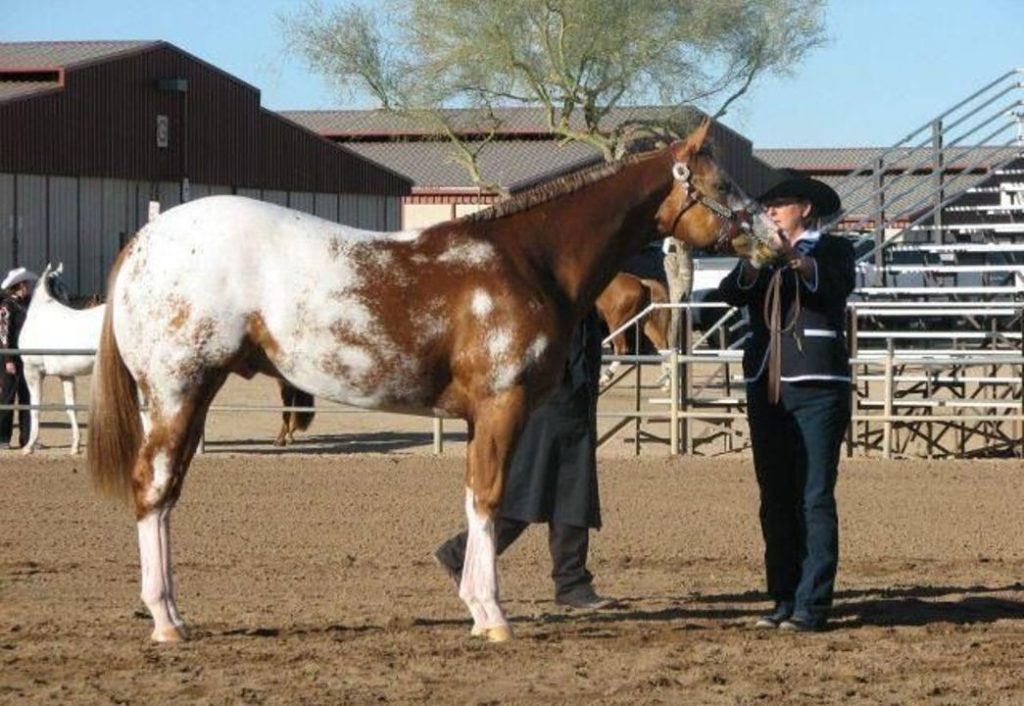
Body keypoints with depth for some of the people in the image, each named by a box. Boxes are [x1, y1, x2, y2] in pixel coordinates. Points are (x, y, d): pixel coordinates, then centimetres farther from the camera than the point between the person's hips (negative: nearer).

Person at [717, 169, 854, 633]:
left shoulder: (833, 250, 4)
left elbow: (835, 284, -18)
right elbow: (731, 294, -2)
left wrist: (794, 259, -35)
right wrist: (754, 263, -22)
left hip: (818, 388, -5)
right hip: (766, 387, 6)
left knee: (815, 498, -8)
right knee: (775, 500, 7)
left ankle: (812, 605, -9)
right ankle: (784, 599, 13)